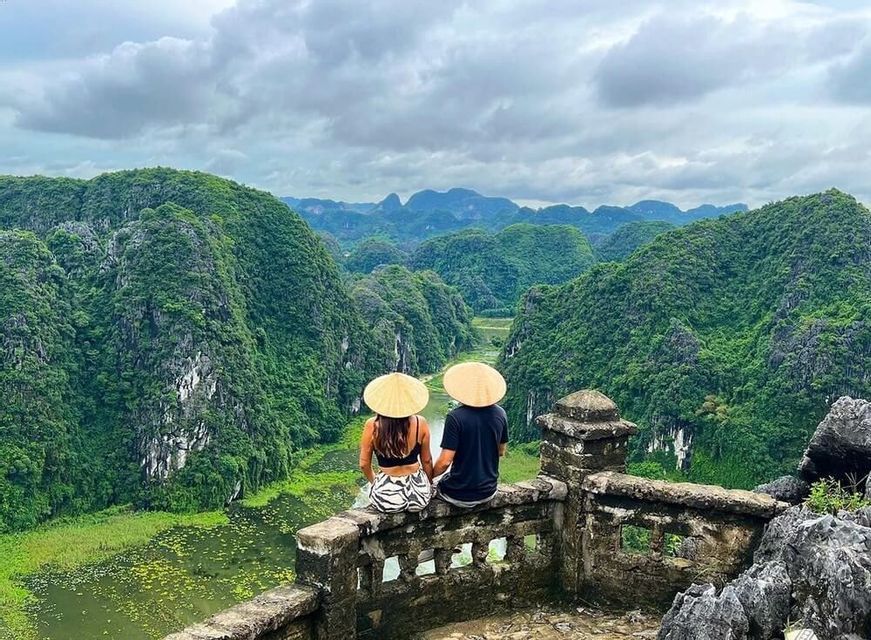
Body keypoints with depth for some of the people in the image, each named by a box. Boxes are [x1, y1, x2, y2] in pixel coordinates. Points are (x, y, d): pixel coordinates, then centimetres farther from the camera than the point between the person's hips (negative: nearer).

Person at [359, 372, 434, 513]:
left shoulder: (372, 426, -15)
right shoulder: (420, 423, -13)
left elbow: (364, 465, -3)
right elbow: (427, 461, 1)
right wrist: (429, 484, 20)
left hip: (386, 501, 0)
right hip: (419, 497, 1)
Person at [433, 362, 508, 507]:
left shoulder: (455, 417, -21)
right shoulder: (500, 414, -6)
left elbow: (445, 461, -20)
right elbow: (501, 451, 6)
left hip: (460, 494, -5)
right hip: (489, 491, 5)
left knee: (437, 483, 27)